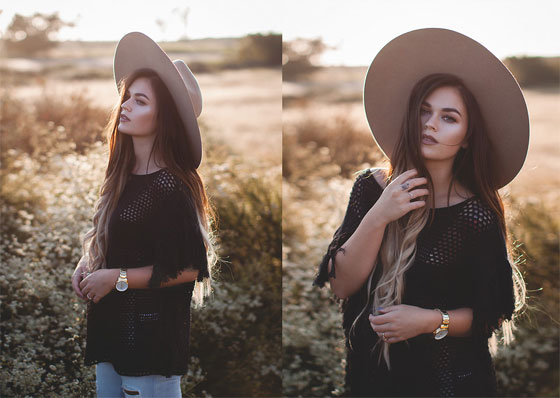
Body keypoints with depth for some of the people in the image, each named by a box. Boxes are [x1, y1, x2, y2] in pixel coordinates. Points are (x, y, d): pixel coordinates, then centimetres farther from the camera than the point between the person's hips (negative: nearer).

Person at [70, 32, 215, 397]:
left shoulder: (169, 187, -19)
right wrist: (88, 264, 3)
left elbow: (189, 269, -20)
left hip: (151, 332, -8)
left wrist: (116, 278, -17)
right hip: (111, 325, 8)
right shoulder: (123, 172, 6)